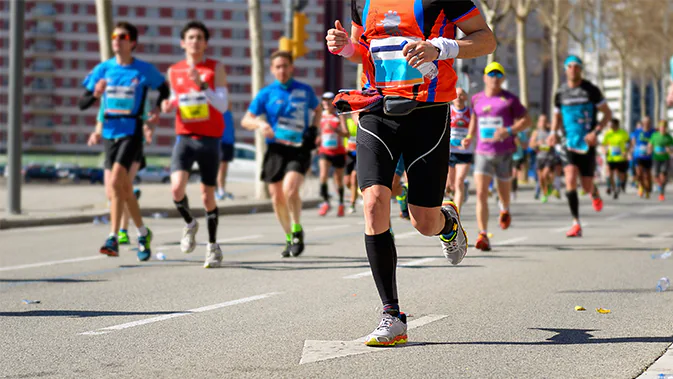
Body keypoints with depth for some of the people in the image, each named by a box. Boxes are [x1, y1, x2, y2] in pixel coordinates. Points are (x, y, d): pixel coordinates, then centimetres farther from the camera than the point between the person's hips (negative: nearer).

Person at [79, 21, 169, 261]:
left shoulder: (144, 70, -1)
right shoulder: (104, 69, 6)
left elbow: (164, 88, 17)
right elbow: (82, 104, 6)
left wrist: (158, 108, 0)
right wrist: (95, 95, -14)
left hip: (132, 132, -4)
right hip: (110, 133, 5)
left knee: (115, 181, -21)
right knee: (124, 188, 8)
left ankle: (113, 238, -13)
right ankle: (143, 233, 22)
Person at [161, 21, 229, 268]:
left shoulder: (215, 68, -2)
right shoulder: (174, 71, 9)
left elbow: (223, 105, -10)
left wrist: (202, 84, -22)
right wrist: (168, 107, -1)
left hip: (209, 139, -2)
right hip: (184, 137, 2)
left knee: (208, 196, 3)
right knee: (177, 187, -18)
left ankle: (213, 247, 19)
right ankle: (189, 223, 12)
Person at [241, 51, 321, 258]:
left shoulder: (305, 91, 7)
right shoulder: (266, 93, 4)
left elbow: (318, 109, 25)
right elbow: (246, 120, 5)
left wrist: (314, 129, 7)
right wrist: (260, 124, -17)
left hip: (299, 149, -2)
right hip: (276, 149, 2)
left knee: (290, 189, -23)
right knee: (277, 197, 3)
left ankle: (297, 230, -2)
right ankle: (289, 237, 24)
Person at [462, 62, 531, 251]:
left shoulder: (510, 99, -1)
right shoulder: (476, 99, 10)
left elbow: (526, 120, 0)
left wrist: (509, 131, -17)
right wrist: (469, 137, 14)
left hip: (504, 153, -1)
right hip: (482, 152, 2)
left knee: (504, 192, 13)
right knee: (481, 194, -13)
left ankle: (505, 210, 51)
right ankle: (483, 235, -17)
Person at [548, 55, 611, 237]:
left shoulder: (591, 90, -3)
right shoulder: (560, 93, 5)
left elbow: (608, 113, 1)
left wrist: (596, 131, -14)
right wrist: (553, 132, -2)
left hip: (587, 144, -1)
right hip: (569, 143, 1)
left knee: (587, 187, 2)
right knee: (570, 179, -19)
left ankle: (595, 193, 43)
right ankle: (576, 224, -14)